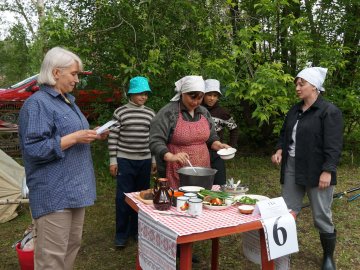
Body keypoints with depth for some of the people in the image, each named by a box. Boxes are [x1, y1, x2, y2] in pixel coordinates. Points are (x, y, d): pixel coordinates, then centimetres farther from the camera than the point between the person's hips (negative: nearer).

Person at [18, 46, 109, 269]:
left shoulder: (68, 101, 16)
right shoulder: (38, 103, -13)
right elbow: (34, 149, -20)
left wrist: (92, 136, 9)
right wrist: (74, 137, -20)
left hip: (74, 187, 9)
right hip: (54, 192, -9)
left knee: (73, 245, 18)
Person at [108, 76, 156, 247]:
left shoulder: (150, 114, 6)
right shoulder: (120, 112, -4)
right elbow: (113, 138, -3)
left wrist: (154, 159, 9)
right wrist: (113, 160, -6)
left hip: (144, 161, 3)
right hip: (124, 160, -3)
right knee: (123, 196, 0)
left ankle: (136, 230, 25)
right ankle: (121, 234, 14)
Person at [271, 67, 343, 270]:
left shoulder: (329, 111, -10)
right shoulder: (295, 111, 12)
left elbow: (333, 145, -15)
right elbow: (285, 135, 20)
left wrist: (327, 171, -22)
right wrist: (280, 150, 1)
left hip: (316, 172, -6)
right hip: (292, 169, 6)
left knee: (322, 216, 5)